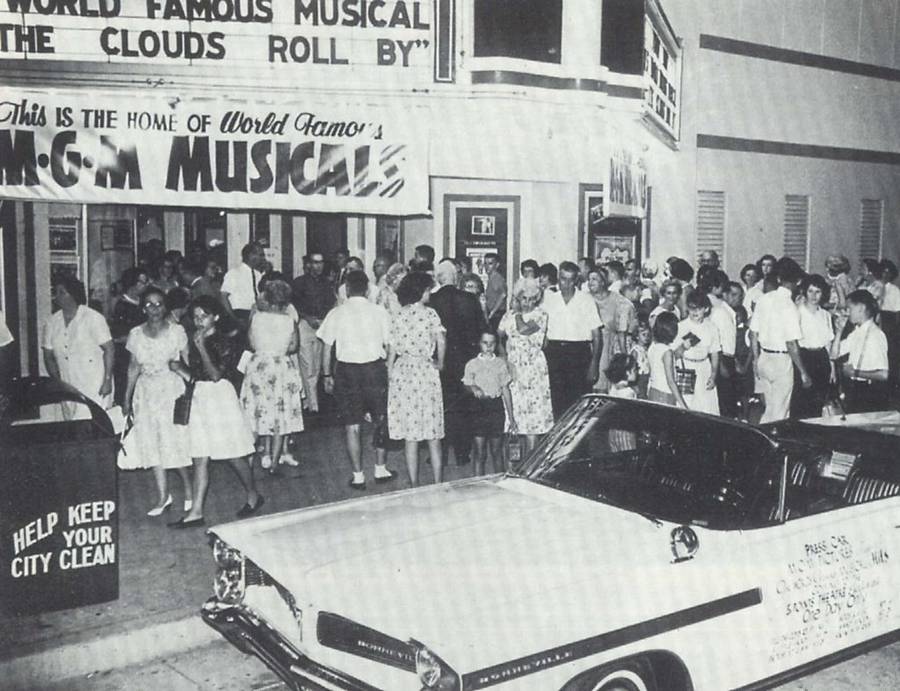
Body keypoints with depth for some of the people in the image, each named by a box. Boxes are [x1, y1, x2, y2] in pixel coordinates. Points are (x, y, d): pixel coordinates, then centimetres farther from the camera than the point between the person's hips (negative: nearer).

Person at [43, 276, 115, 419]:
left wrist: (107, 380, -13)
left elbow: (109, 349, -9)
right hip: (67, 389, 5)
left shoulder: (93, 318, -7)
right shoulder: (52, 322, 7)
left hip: (95, 388, -5)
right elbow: (48, 356, 13)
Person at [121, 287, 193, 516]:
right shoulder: (136, 334, 3)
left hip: (172, 389, -3)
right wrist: (127, 397, 10)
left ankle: (189, 489, 17)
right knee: (151, 443, 3)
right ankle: (163, 496, 12)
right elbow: (133, 366, 10)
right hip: (146, 392, 4)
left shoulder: (176, 331, -5)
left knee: (176, 441, -3)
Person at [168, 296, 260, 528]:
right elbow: (193, 377, 12)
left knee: (234, 455, 2)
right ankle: (196, 512, 3)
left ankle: (253, 496, 22)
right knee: (199, 458, 2)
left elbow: (216, 374, -14)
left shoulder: (226, 340, -6)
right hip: (199, 397, 6)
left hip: (220, 395, -6)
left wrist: (202, 348, -17)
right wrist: (178, 368, -5)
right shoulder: (194, 341, 12)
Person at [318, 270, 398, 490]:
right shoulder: (380, 312, -1)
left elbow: (327, 348, 1)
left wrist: (327, 375, 10)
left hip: (346, 371, 0)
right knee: (382, 421, 16)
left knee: (352, 427, 7)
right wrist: (389, 370, 11)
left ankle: (358, 477, 11)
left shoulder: (336, 314, -1)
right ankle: (380, 470, 23)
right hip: (375, 368, 0)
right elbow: (388, 345, 0)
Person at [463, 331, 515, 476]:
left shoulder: (501, 363, 9)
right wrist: (473, 388, -23)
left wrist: (511, 416, 9)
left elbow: (505, 389, 10)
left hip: (496, 406, 1)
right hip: (479, 406, -1)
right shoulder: (472, 364, 6)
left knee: (496, 450, 4)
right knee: (480, 452, -1)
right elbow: (467, 384, 2)